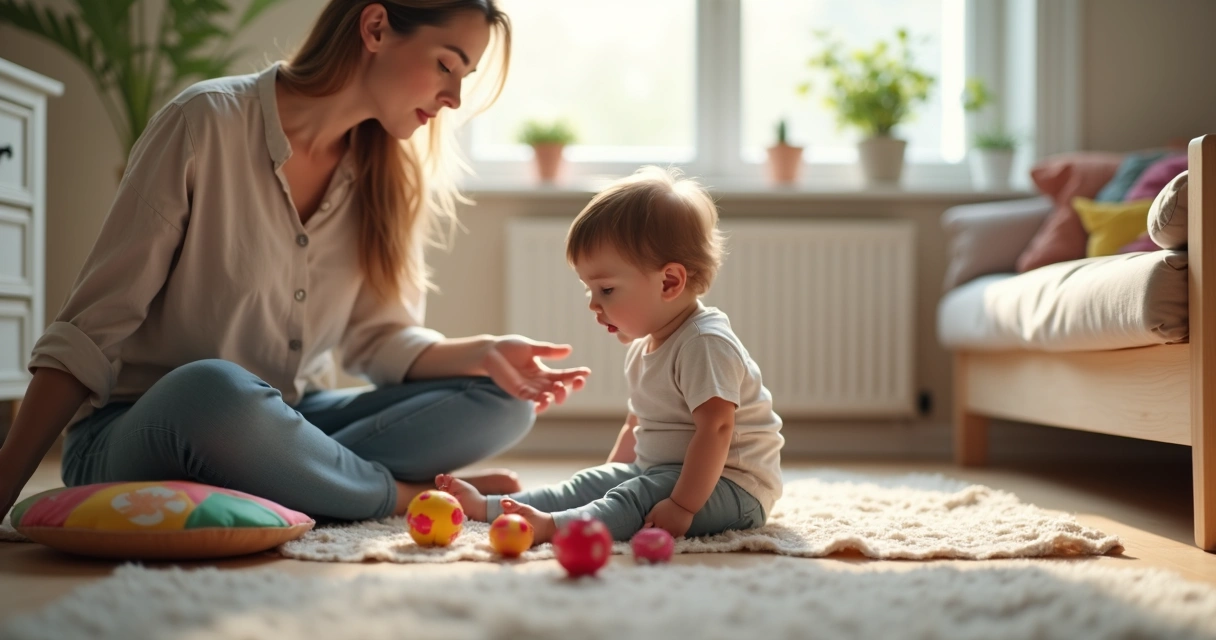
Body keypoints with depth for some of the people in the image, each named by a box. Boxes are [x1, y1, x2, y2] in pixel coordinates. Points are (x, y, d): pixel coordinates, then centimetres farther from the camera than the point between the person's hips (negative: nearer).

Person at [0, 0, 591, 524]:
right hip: (134, 436, -6)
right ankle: (409, 497, -16)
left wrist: (480, 353, -17)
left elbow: (377, 337, 3)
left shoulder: (388, 174, 5)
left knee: (502, 401, -9)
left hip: (280, 427, 6)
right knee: (213, 391, -40)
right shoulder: (207, 122, -13)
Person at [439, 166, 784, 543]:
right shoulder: (643, 347, 12)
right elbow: (637, 424, 24)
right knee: (592, 484, 6)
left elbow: (716, 428, -30)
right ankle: (488, 506, 3)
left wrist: (682, 506, -35)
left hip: (729, 484, -10)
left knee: (642, 496, -31)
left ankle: (556, 525, -52)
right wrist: (611, 475, 19)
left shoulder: (705, 344, -21)